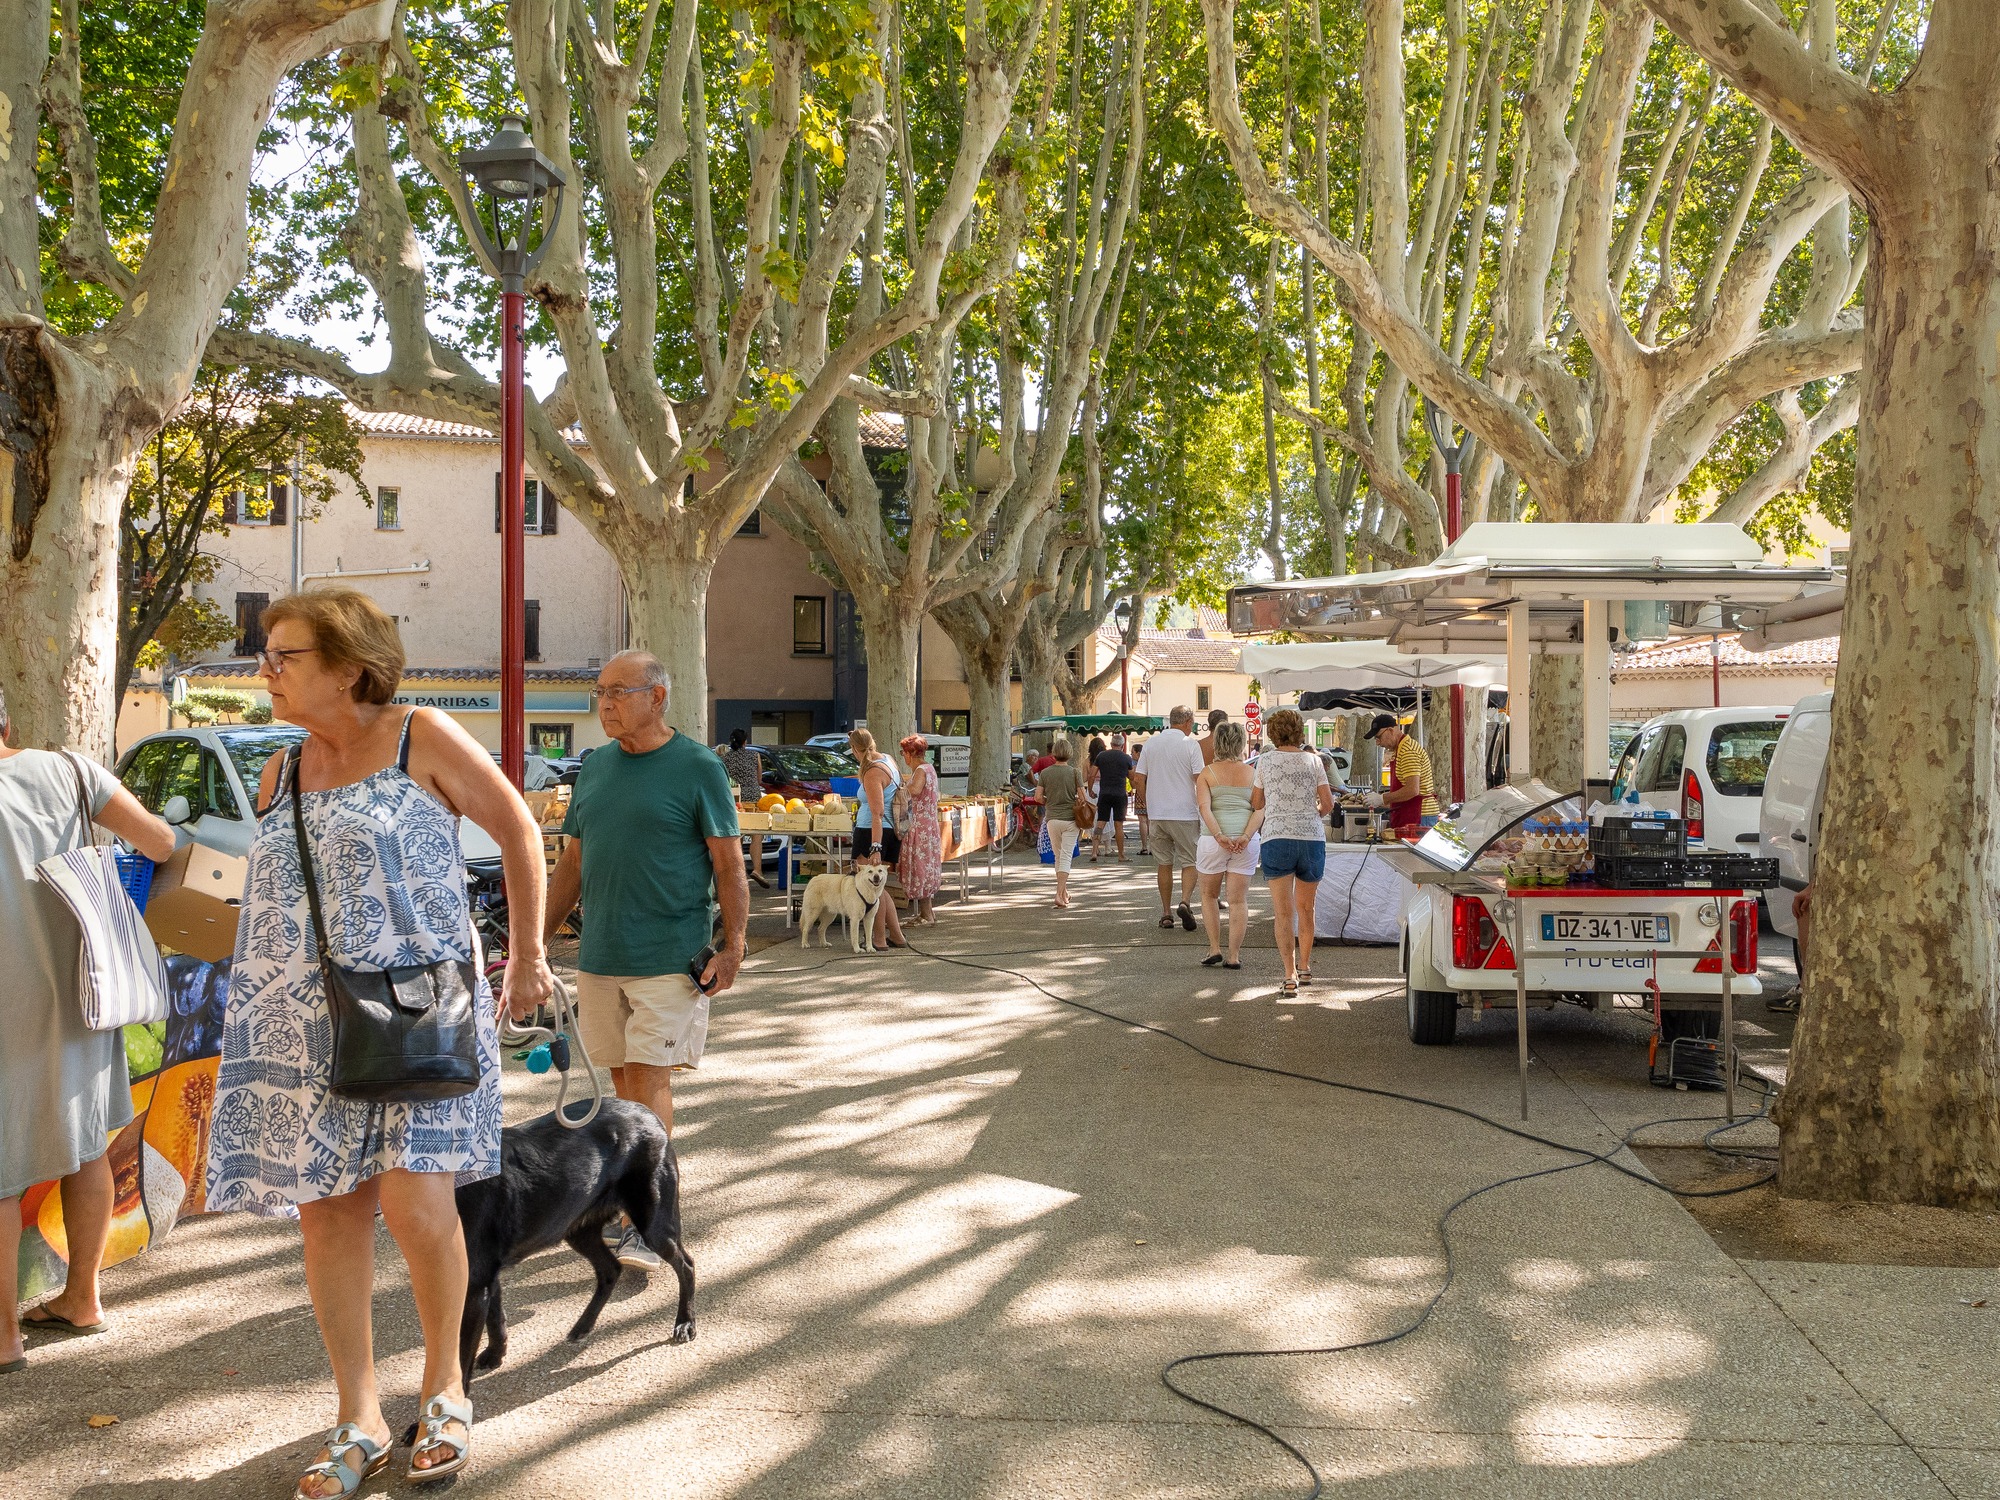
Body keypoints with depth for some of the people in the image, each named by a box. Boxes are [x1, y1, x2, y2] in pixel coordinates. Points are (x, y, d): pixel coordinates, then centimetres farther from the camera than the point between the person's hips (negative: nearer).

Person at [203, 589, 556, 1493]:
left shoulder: (420, 740, -3)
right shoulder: (280, 775, 12)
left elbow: (518, 831, 2)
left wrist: (528, 959, 2)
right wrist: (246, 1034, 17)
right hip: (306, 1023, 5)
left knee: (413, 1196, -14)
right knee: (327, 1210, 4)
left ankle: (445, 1386, 11)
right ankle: (359, 1423, 17)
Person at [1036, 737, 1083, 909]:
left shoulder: (1045, 773, 0)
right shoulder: (1074, 772, -6)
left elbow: (1039, 797, -3)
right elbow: (1082, 796, -8)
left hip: (1052, 819, 2)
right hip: (1070, 819, -2)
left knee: (1058, 857, 16)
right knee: (1066, 857, -4)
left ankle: (1064, 893, 24)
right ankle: (1060, 894, -16)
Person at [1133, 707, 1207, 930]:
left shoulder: (1150, 743, 7)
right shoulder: (1190, 744, -6)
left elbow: (1139, 778, 8)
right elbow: (1199, 779, -10)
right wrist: (1204, 810, -1)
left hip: (1157, 814, 4)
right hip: (1184, 814, -4)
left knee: (1165, 864, 12)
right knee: (1189, 862, 3)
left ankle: (1166, 913, 14)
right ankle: (1185, 901, -19)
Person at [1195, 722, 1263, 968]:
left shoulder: (1207, 773, 1)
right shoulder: (1251, 773, 7)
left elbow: (1205, 808, -12)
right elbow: (1260, 809, -4)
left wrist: (1219, 836, -18)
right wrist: (1246, 836, -13)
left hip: (1213, 840, -1)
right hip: (1246, 843, 2)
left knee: (1209, 895, 17)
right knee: (1239, 900, 7)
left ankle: (1214, 948, 10)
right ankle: (1234, 955, 4)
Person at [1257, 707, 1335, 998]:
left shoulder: (1265, 760, 3)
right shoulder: (1312, 760, 5)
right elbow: (1328, 804, 2)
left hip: (1277, 837, -2)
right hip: (1312, 837, 2)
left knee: (1283, 912, -4)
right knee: (1305, 908, 18)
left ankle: (1290, 975, -15)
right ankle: (1304, 968, 31)